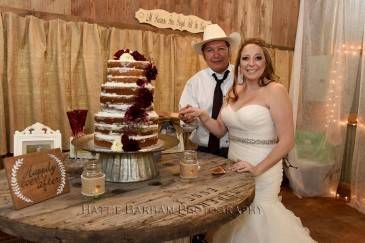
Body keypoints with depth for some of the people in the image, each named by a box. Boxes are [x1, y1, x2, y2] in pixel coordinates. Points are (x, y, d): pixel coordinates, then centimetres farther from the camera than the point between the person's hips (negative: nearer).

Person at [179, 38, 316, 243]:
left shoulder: (275, 91, -13)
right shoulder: (234, 91, 6)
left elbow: (287, 141, -15)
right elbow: (220, 130, 9)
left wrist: (258, 169, -20)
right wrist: (202, 115, -8)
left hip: (262, 171, -6)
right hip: (234, 168, 6)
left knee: (258, 224, 7)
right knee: (236, 224, 17)